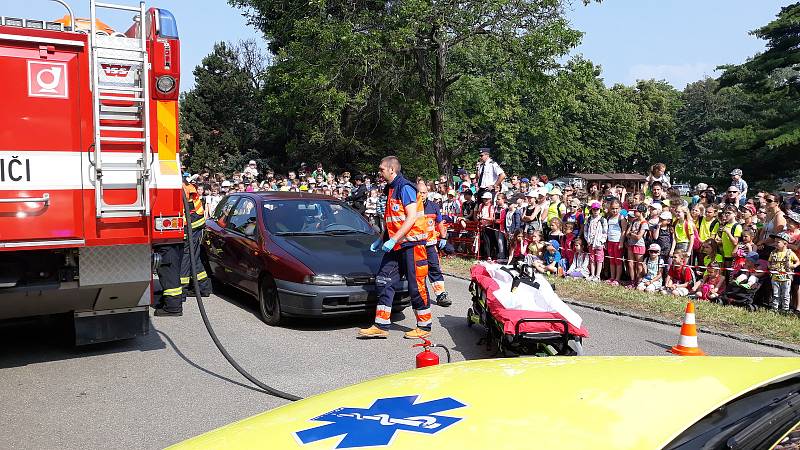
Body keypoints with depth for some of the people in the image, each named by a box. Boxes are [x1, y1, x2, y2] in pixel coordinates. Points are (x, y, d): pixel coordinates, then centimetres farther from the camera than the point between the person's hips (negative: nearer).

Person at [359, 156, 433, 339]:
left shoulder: (405, 187, -12)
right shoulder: (391, 189, 17)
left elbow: (412, 218, -20)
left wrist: (393, 240, -23)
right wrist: (381, 239, 17)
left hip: (411, 244, -10)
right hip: (395, 246, 10)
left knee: (416, 286, -2)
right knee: (384, 281, 5)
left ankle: (424, 326, 11)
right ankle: (381, 326, 8)